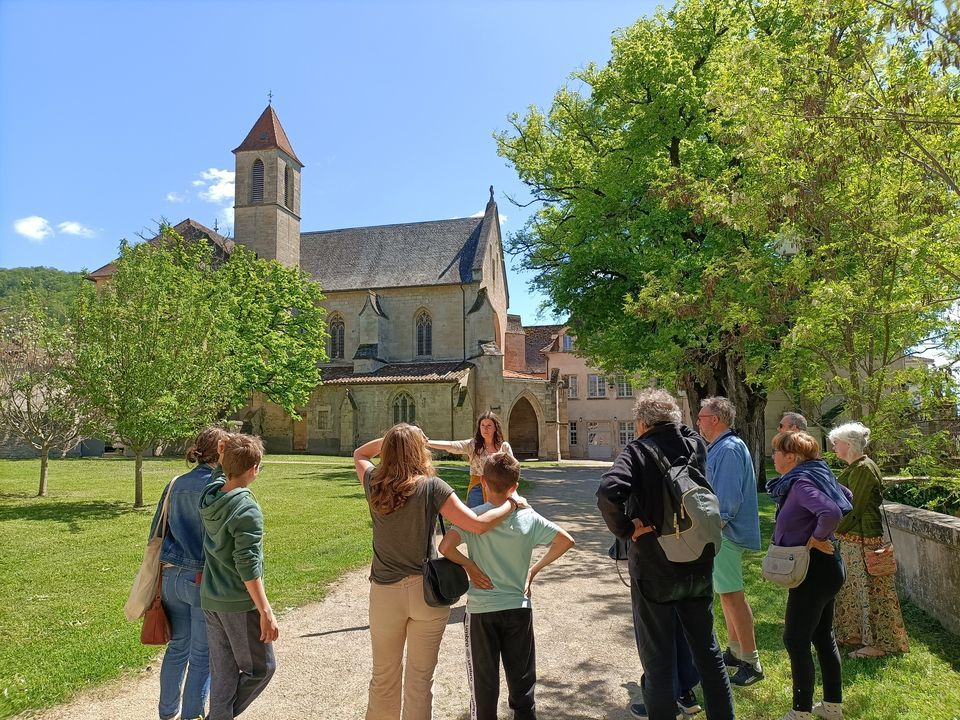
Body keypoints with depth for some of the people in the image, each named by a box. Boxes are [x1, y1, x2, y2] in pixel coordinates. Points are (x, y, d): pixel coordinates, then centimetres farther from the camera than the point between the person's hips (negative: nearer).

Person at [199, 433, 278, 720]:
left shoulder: (210, 495, -1)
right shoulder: (247, 509, -22)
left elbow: (221, 474, 25)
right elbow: (248, 566, -23)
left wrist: (225, 454, 8)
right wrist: (266, 612, -19)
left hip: (210, 600, 7)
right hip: (240, 603, -7)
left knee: (223, 670, 18)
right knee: (261, 668, 11)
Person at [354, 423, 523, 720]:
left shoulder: (373, 483, -5)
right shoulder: (431, 487, -15)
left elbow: (359, 454, 18)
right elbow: (478, 525, -19)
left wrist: (391, 439, 6)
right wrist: (511, 503, -5)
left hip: (384, 592, 3)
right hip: (426, 591, -2)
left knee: (383, 678, 19)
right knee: (420, 679, 13)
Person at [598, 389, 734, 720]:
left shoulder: (638, 450, -15)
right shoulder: (695, 445, 0)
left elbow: (608, 493, -31)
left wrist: (624, 529, -17)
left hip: (653, 567, -5)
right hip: (698, 565, 5)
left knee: (657, 656, 9)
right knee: (707, 649, 22)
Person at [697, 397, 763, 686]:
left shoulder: (729, 449, -19)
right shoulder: (719, 447, 14)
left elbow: (727, 500, -24)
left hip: (726, 532, -11)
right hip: (720, 530, 11)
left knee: (732, 594, -5)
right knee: (727, 592, 18)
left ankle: (751, 663, 3)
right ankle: (736, 651, 30)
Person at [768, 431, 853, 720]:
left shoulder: (801, 483, -22)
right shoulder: (815, 475, 7)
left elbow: (831, 512, -38)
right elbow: (845, 496, 22)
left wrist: (816, 538, -21)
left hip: (813, 570, -10)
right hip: (826, 568, 10)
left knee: (796, 640, 1)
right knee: (823, 635, 19)